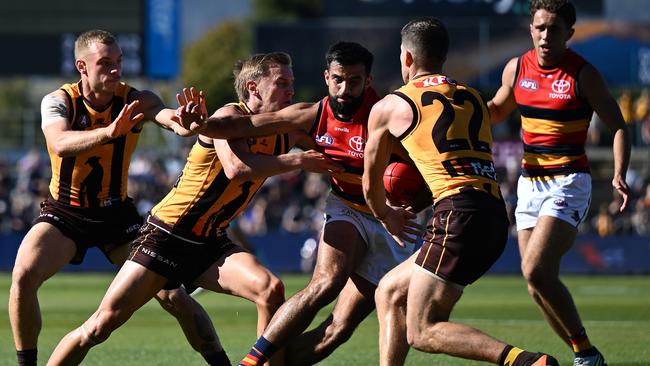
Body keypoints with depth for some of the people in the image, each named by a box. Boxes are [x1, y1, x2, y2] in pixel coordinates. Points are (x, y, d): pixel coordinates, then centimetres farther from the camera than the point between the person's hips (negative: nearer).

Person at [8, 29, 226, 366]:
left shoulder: (135, 100, -13)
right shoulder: (58, 101, -17)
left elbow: (164, 114, -36)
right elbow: (60, 144, -38)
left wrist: (183, 120, -62)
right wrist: (108, 133, -57)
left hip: (116, 212, 1)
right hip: (64, 212, -1)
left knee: (173, 296, -8)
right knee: (23, 276, -25)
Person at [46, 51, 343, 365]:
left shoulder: (283, 133, 5)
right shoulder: (230, 116, -15)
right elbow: (236, 168, -34)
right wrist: (298, 161, -28)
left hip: (210, 245, 6)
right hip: (166, 237, -6)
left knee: (271, 289, -21)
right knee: (102, 324, -9)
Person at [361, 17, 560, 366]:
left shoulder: (389, 107, 9)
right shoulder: (472, 98, 23)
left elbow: (370, 184, 23)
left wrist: (386, 216, 44)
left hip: (459, 217, -7)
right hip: (495, 218, 7)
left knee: (422, 332, -8)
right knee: (389, 292, 20)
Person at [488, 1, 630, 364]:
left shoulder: (584, 74, -10)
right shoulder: (516, 69, 5)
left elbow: (618, 126, -7)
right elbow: (498, 109, 24)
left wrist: (620, 175, -23)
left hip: (568, 184, -6)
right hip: (530, 184, 6)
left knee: (536, 272, -21)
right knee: (539, 285, 3)